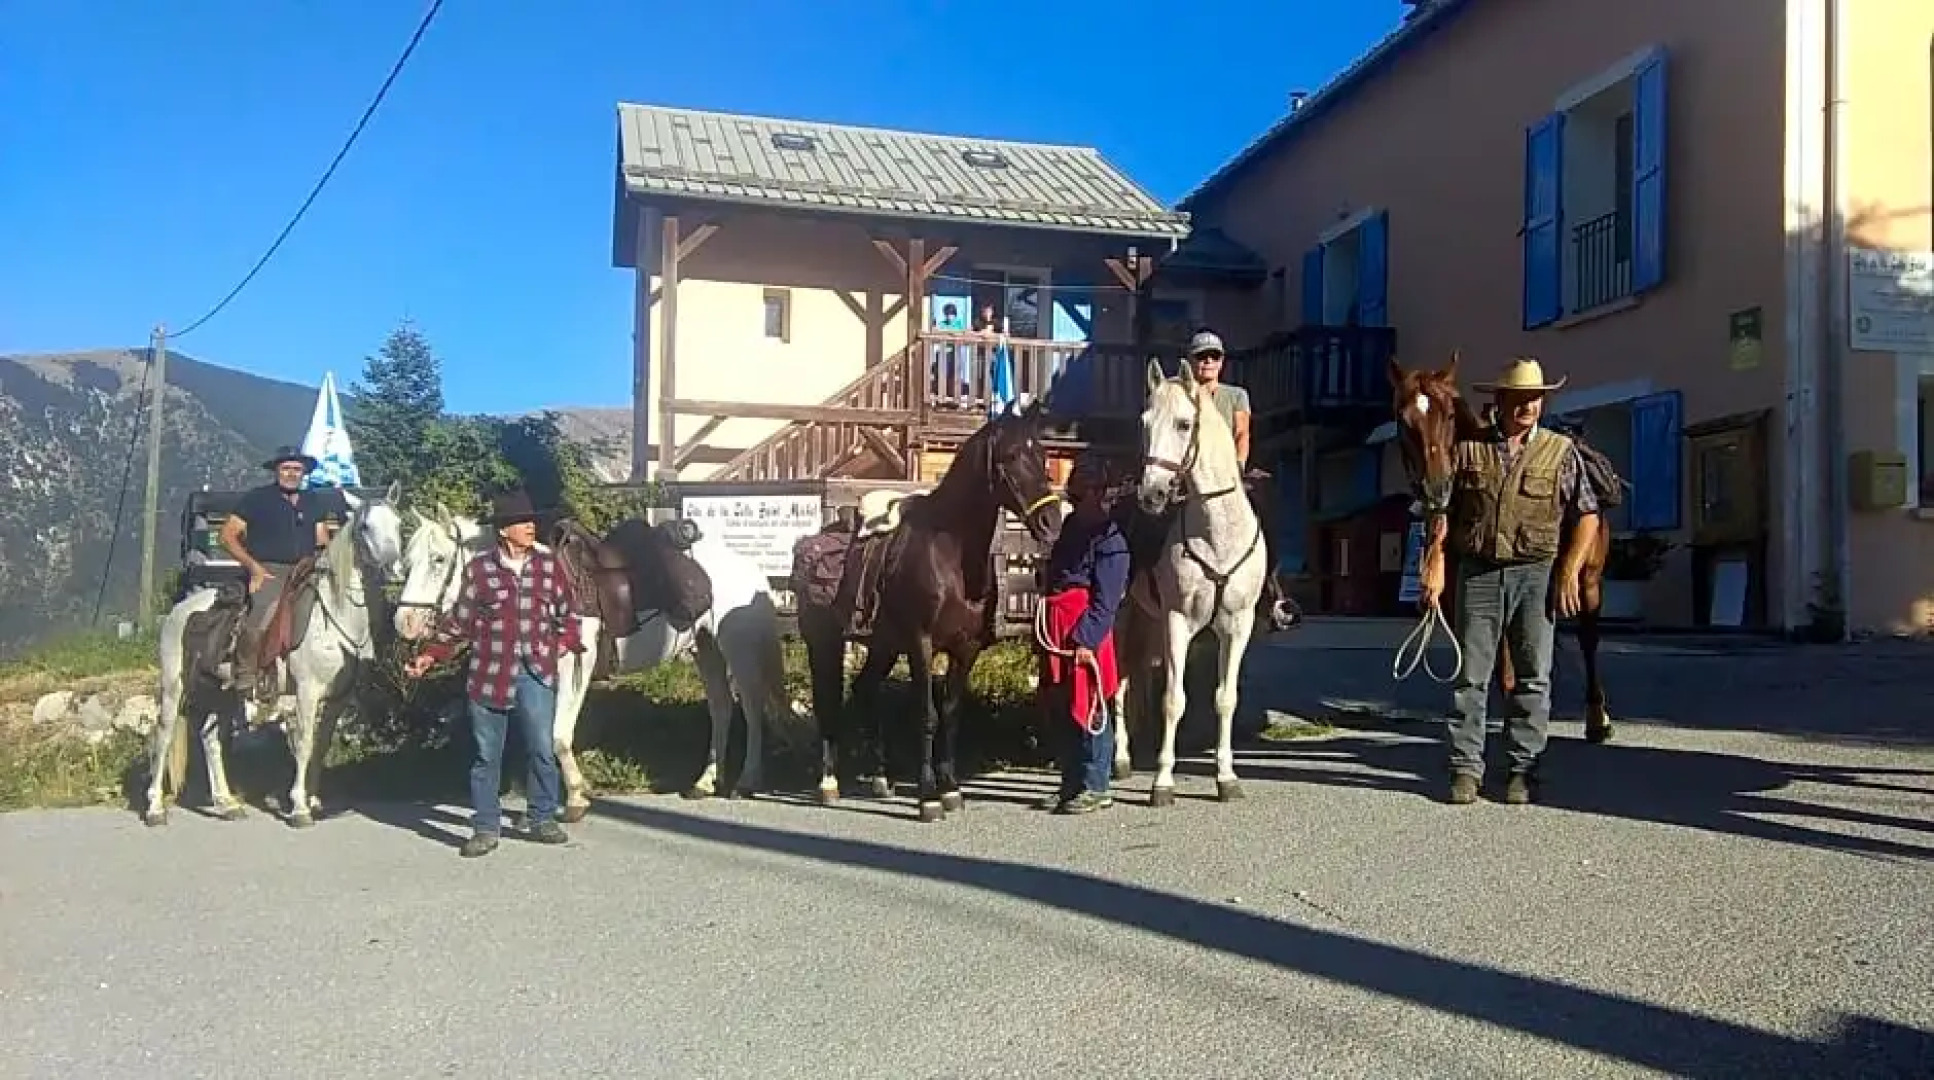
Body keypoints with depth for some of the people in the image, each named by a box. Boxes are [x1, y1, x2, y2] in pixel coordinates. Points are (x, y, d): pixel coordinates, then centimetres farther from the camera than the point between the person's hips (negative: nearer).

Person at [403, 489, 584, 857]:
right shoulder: (479, 569, -1)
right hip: (490, 674, -1)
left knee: (542, 750, 3)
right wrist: (429, 656, -6)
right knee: (487, 755, 8)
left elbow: (567, 612, 12)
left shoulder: (549, 564, 3)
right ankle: (486, 828, 19)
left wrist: (565, 641, -4)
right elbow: (458, 622, 2)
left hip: (537, 673, 1)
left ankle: (542, 819, 20)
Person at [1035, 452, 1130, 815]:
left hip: (1085, 637, -8)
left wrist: (1085, 639, -21)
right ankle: (1071, 784, 22)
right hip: (1057, 635, 8)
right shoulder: (1071, 526, 16)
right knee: (1060, 710, 12)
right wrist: (1047, 633, 15)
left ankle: (1096, 787, 7)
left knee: (1088, 709, -2)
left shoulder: (1110, 539, -9)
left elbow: (1106, 601, -14)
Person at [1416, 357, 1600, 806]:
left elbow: (1587, 514, 6)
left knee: (1533, 676, 4)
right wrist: (1433, 565, -5)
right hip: (1477, 571, 0)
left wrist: (1570, 571, -4)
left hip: (1535, 573, 0)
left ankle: (1524, 770, 13)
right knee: (1470, 674, 2)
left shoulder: (1561, 451, 5)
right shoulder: (1468, 448, 5)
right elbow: (1442, 511, 5)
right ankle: (1465, 768, 9)